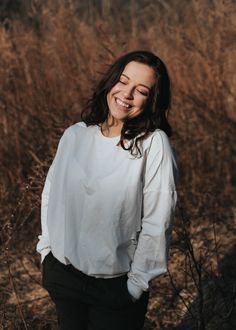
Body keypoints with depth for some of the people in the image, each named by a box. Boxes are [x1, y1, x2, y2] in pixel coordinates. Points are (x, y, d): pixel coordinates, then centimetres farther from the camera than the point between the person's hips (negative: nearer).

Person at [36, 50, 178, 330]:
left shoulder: (154, 144, -16)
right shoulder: (74, 135, -3)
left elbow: (157, 222, -14)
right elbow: (51, 194, 8)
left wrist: (137, 282, -11)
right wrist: (46, 250, 5)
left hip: (115, 285, -4)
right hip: (61, 274, 4)